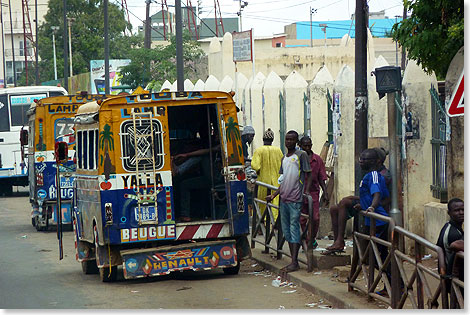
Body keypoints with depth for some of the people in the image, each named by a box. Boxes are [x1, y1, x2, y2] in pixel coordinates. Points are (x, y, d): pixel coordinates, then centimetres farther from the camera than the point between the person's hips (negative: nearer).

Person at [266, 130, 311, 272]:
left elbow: (308, 176, -4)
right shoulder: (284, 158, 19)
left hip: (295, 199, -8)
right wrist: (273, 195, 17)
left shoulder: (301, 155, -2)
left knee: (294, 229, -9)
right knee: (286, 230, 8)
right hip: (284, 199, 8)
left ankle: (295, 262, -9)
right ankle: (293, 261, 14)